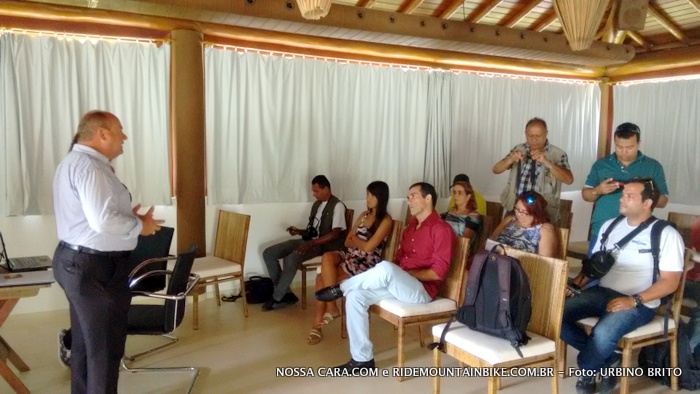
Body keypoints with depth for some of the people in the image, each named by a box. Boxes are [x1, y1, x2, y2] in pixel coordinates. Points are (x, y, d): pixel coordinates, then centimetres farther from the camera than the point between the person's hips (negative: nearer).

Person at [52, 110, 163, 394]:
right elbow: (102, 220, -29)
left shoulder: (74, 161, 15)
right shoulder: (88, 165, -20)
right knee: (105, 347, 2)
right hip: (94, 268, -11)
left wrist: (128, 217, 7)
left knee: (85, 343, 20)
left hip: (76, 261, 11)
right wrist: (139, 226, -13)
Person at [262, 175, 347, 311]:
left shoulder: (337, 206, -10)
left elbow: (335, 233, -19)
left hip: (323, 244, -9)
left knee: (291, 258, -34)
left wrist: (311, 243, -25)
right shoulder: (316, 205, 16)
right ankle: (286, 294, -3)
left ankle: (277, 298, -15)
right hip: (309, 240, 9)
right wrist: (299, 231, 2)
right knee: (268, 253, -4)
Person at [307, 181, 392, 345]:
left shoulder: (386, 221, -7)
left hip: (366, 264, -7)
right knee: (327, 257, -26)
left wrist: (354, 239, 2)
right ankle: (330, 308, -19)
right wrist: (360, 243, -8)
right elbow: (347, 242, 11)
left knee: (322, 278, -23)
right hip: (350, 256, 7)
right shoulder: (364, 215, 15)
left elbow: (368, 247, -16)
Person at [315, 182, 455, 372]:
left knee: (385, 268, -36)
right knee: (356, 295, -13)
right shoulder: (412, 225, 17)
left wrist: (405, 273, -16)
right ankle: (363, 359, -9)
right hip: (397, 285, 8)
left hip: (421, 291, -8)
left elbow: (438, 273, -16)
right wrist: (397, 275, -3)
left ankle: (341, 287, -10)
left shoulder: (441, 229, -10)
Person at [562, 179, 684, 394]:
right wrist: (576, 283, -2)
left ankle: (586, 372, -1)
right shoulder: (609, 225, 13)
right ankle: (608, 360, -1)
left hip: (639, 303, -6)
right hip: (600, 292, 6)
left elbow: (670, 282, -8)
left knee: (603, 332, -34)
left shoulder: (666, 234, -3)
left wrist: (634, 300, -21)